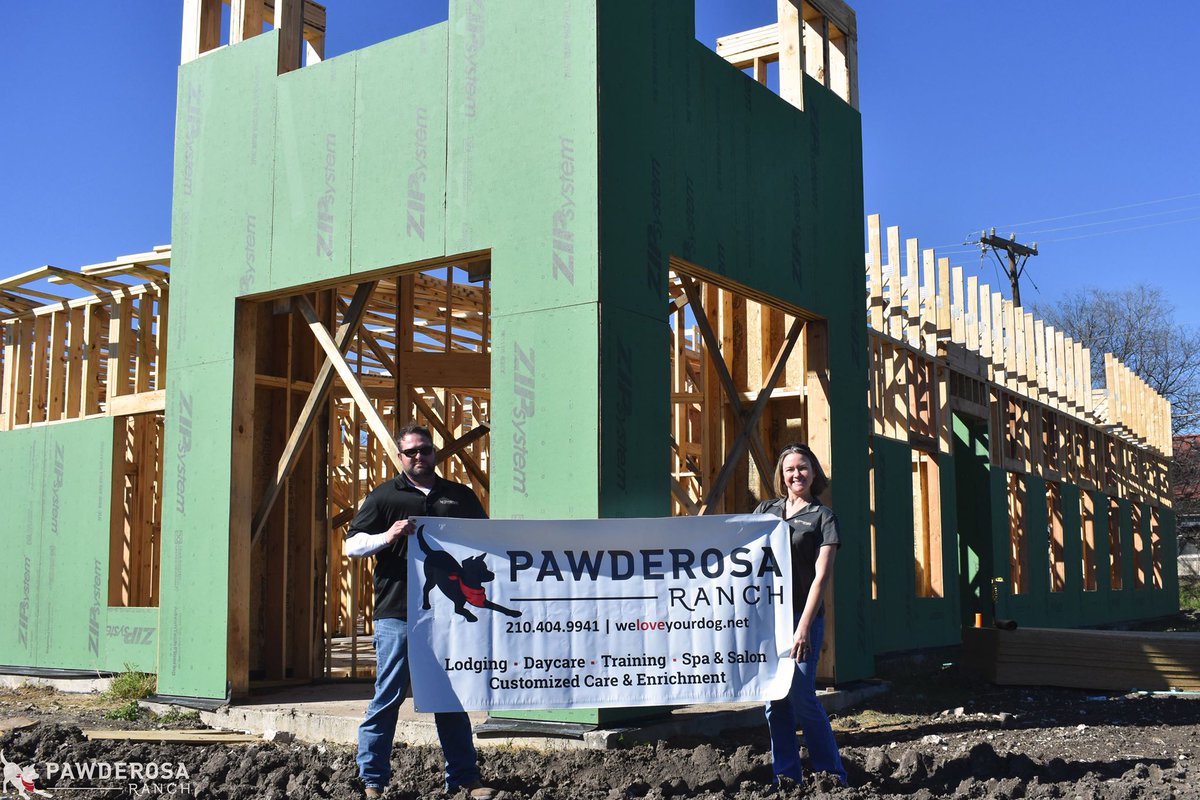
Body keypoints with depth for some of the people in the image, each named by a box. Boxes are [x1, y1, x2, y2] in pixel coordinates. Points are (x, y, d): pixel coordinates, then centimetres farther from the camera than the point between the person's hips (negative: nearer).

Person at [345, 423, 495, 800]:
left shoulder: (461, 496, 13)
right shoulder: (384, 496, 5)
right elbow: (352, 545, 2)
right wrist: (387, 536, -16)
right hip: (397, 613, -3)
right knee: (388, 698, 1)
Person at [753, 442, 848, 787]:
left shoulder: (822, 516, 2)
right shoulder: (766, 510, 13)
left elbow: (821, 576, -6)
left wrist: (803, 627, -15)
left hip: (801, 615, -4)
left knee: (800, 694, -8)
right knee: (774, 698, 5)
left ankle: (833, 775, 7)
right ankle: (785, 776, 14)